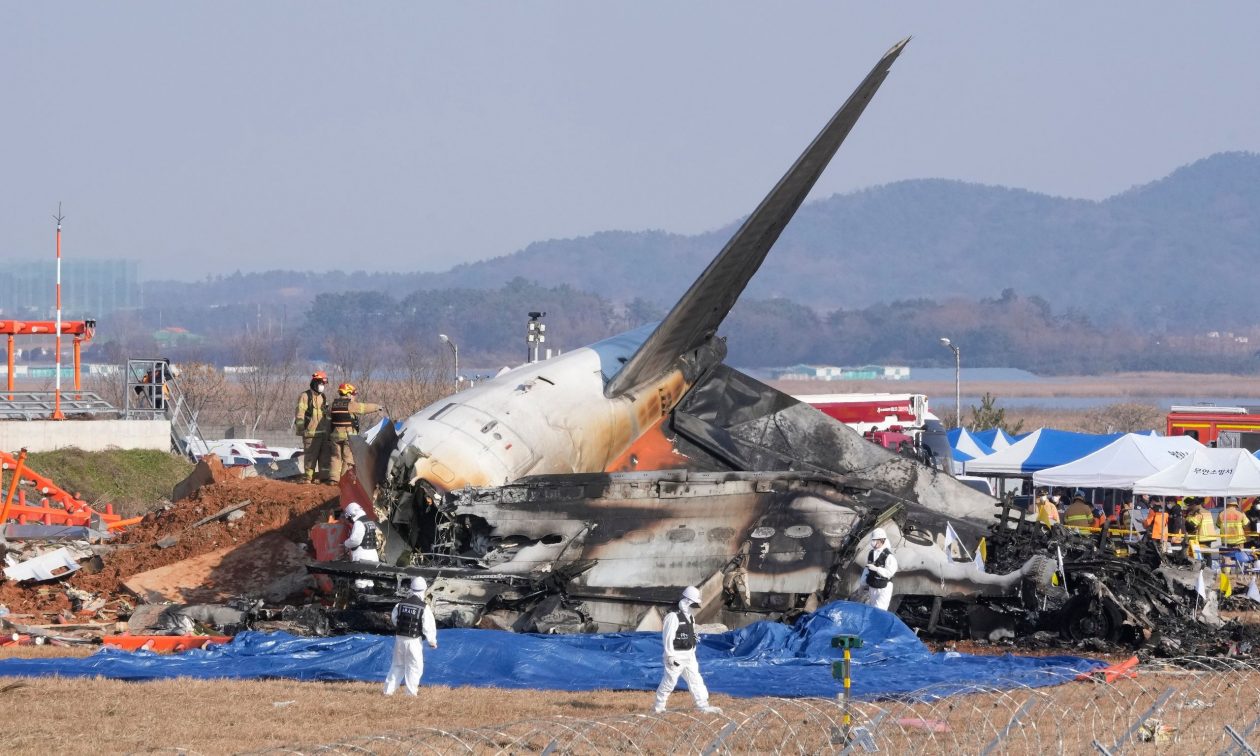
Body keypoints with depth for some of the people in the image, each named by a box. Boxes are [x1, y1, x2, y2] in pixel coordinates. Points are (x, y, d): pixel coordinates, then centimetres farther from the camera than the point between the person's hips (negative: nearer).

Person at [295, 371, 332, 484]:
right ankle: (309, 478, 0)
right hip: (311, 432, -7)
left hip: (324, 432, 7)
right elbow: (300, 414, -11)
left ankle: (324, 477, 13)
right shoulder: (305, 396, -5)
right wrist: (300, 427, -20)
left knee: (325, 455, 7)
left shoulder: (323, 398, 18)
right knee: (310, 456, -5)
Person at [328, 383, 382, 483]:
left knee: (336, 457, 10)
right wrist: (377, 407, 18)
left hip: (335, 435, 5)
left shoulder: (332, 405, 8)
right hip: (348, 435, -5)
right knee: (348, 457, 1)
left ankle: (334, 478, 6)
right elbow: (365, 407, 3)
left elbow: (329, 421, 16)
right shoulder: (351, 405, -8)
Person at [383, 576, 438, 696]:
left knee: (397, 665, 16)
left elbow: (394, 619, 13)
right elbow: (428, 627, -11)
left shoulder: (401, 604, -1)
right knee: (414, 666, 6)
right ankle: (411, 692, 5)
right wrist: (432, 641, 3)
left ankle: (388, 690, 16)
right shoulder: (424, 608, -13)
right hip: (414, 641, -4)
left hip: (399, 638, 4)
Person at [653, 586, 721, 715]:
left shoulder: (690, 617, 12)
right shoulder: (673, 617, -17)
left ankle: (703, 706, 7)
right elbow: (667, 637, -19)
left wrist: (692, 653, 21)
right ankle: (658, 706, 13)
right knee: (669, 681, 0)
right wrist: (670, 656, -20)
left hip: (689, 655, 8)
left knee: (695, 680, 6)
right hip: (676, 656, -8)